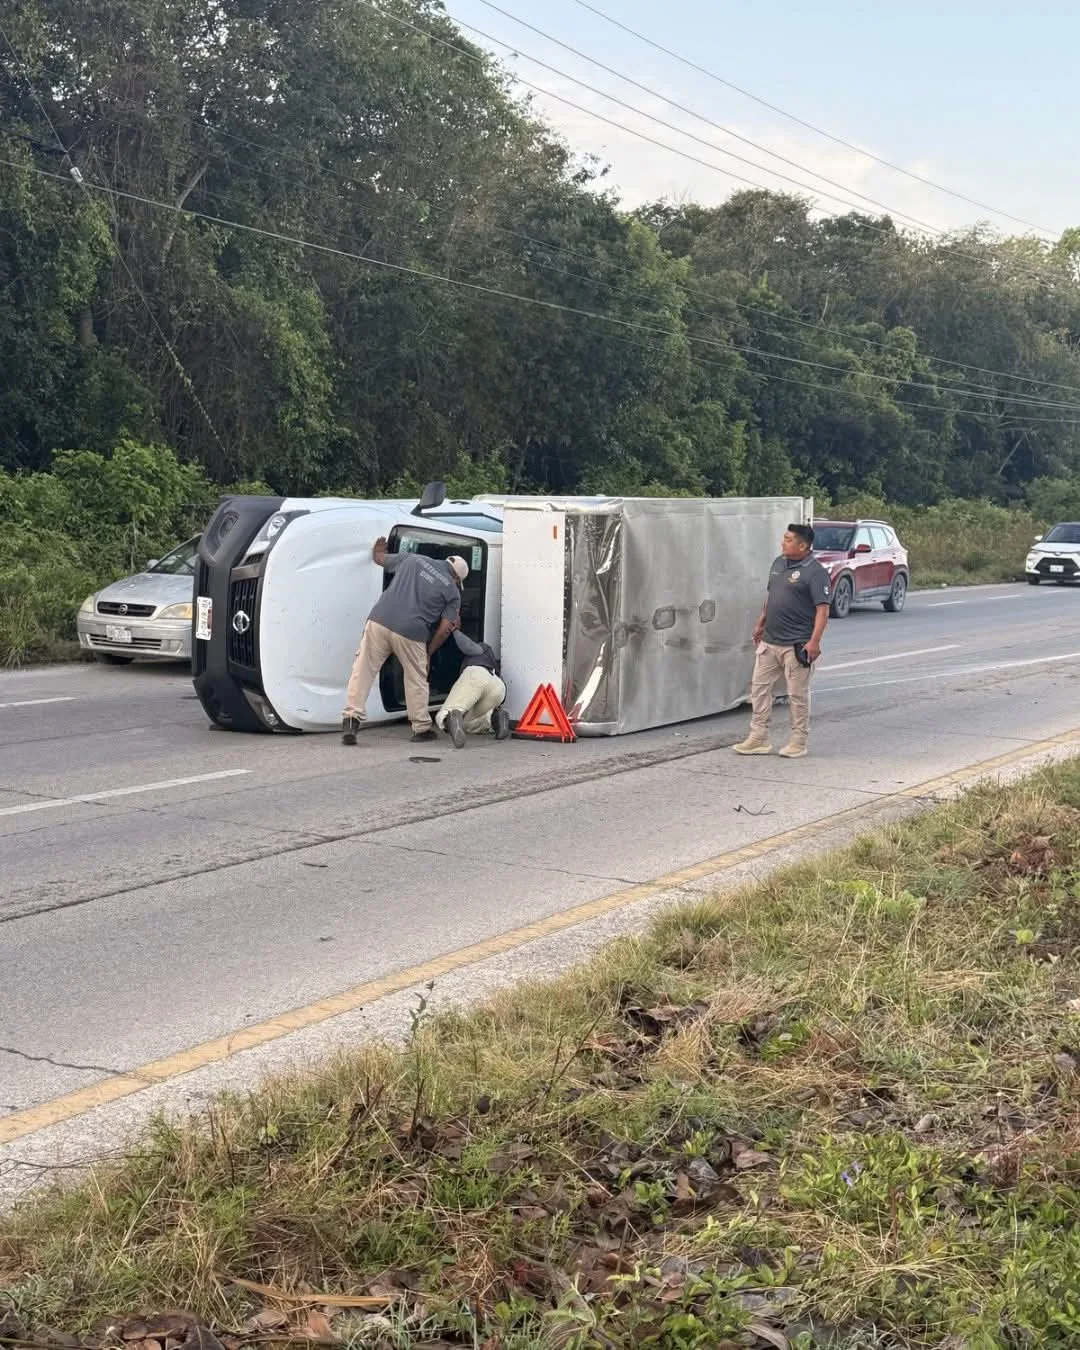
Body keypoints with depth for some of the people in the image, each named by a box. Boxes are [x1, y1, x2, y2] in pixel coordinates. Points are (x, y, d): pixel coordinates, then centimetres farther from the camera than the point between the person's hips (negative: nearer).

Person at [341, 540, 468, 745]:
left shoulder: (412, 558, 20)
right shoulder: (452, 592, 13)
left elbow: (379, 559, 33)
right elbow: (445, 628, 5)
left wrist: (377, 551, 57)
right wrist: (429, 652, 18)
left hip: (379, 620, 2)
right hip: (410, 632, -2)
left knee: (363, 671, 5)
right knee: (416, 680, 16)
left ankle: (351, 719, -7)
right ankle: (422, 729, 25)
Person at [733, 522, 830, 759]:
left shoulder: (814, 572, -14)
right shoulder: (779, 563, 10)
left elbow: (822, 609, -18)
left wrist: (814, 641, -25)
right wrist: (760, 623, 22)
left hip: (796, 646, -8)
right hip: (769, 642, 8)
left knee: (797, 695, 2)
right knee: (759, 688, 9)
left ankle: (798, 742, 13)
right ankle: (758, 738, 16)